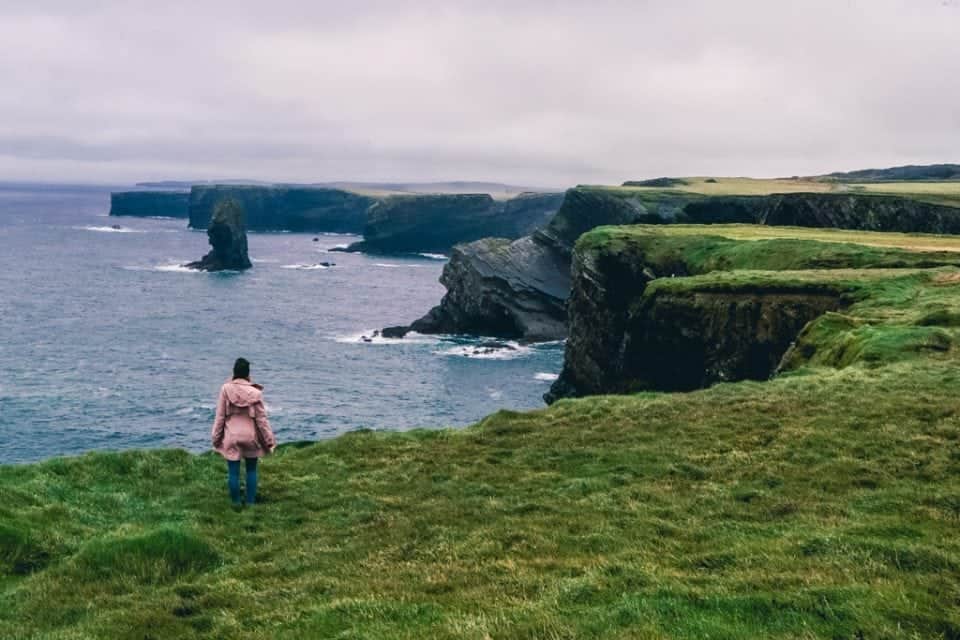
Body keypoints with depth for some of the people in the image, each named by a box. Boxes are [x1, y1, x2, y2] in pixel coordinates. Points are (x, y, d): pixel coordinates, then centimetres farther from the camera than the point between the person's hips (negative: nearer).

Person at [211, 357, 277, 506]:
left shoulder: (226, 389, -8)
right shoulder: (255, 392, -9)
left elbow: (220, 416, -4)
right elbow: (261, 418, -5)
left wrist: (216, 437, 5)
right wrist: (270, 440, 2)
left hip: (231, 437, 0)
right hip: (251, 436, 1)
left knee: (233, 471, 8)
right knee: (251, 470, 15)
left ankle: (236, 502, 14)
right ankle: (251, 501, 17)